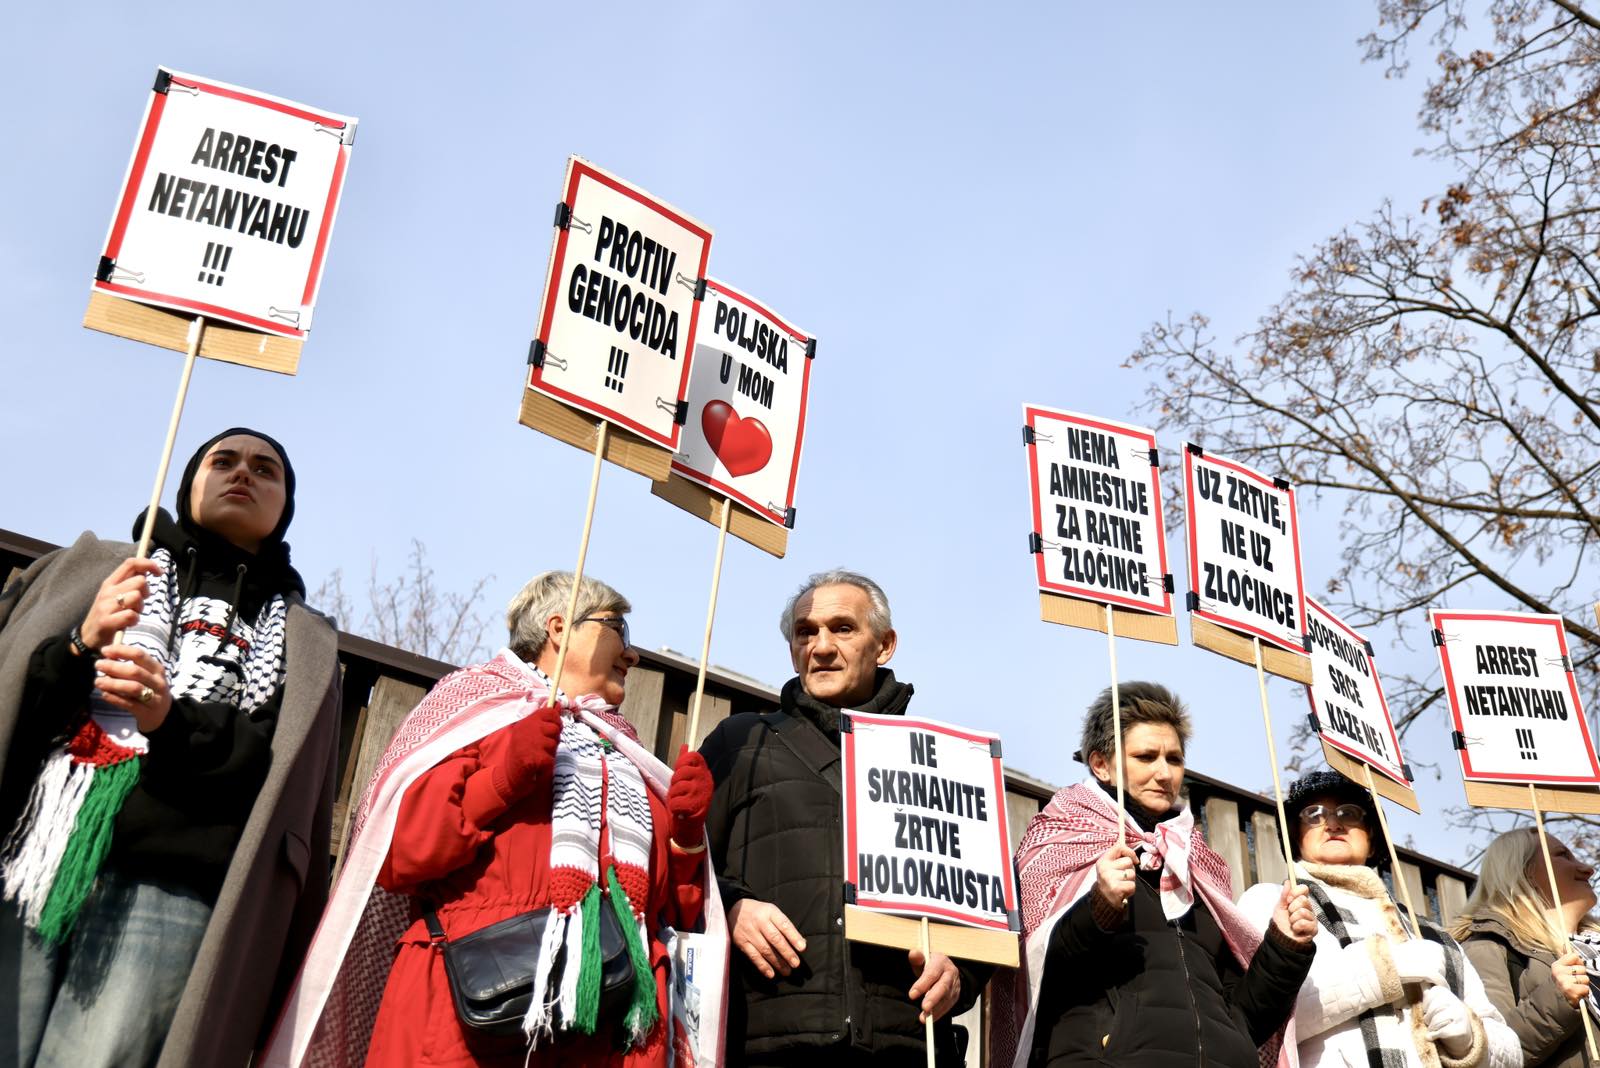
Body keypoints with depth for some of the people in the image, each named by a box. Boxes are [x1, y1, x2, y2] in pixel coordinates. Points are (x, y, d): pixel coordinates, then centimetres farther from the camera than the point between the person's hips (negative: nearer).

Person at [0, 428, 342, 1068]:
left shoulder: (303, 642, 21)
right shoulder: (91, 567, 23)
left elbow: (281, 767, 5)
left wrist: (173, 722, -11)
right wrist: (80, 646, -6)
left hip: (168, 893, -1)